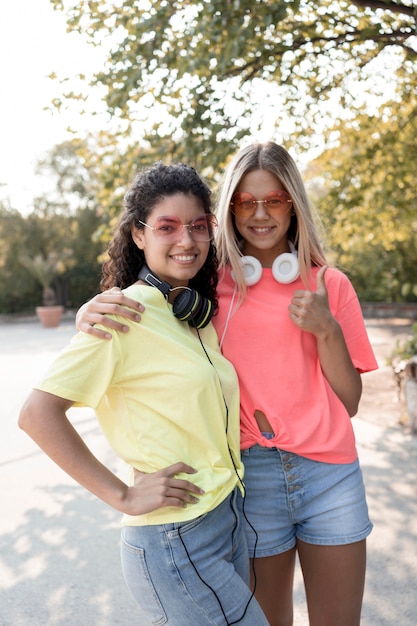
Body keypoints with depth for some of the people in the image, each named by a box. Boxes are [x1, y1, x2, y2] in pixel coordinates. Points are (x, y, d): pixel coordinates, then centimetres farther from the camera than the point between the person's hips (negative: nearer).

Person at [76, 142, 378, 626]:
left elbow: (348, 401, 3)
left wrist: (326, 328, -14)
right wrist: (91, 313, -21)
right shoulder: (209, 284, 0)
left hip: (329, 474, 1)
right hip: (250, 477, -1)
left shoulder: (329, 284, 3)